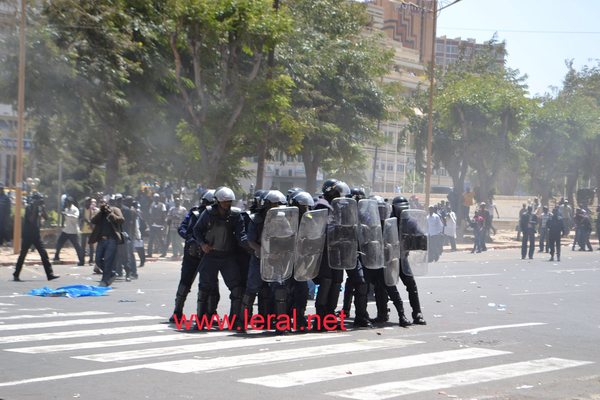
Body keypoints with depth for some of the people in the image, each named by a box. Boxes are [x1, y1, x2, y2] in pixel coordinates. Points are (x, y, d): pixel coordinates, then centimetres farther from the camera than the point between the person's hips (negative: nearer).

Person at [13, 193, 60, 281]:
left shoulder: (39, 208, 8)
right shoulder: (29, 207, -12)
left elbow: (46, 217, 5)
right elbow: (31, 219, -22)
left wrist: (43, 208, -5)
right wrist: (35, 208, -22)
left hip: (36, 234, 6)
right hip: (27, 235, -6)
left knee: (44, 254, 0)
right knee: (23, 254, 1)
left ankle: (50, 274, -1)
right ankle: (16, 275, 10)